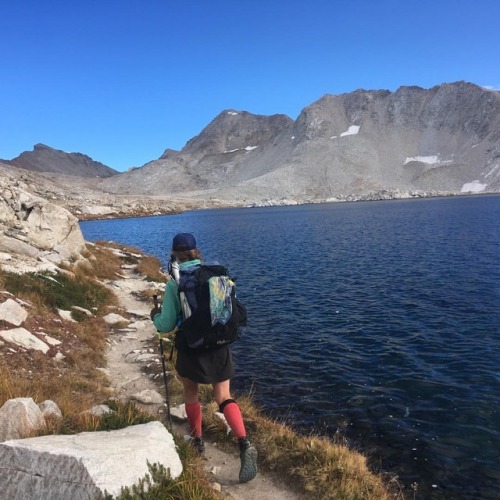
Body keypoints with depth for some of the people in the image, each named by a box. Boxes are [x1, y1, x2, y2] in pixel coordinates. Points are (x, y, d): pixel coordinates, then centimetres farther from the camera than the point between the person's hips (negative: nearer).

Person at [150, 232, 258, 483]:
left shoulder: (174, 283, -10)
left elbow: (166, 325, -6)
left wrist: (155, 316, 15)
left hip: (191, 347, -2)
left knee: (190, 392, 23)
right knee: (224, 397, 8)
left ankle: (197, 442, 33)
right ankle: (245, 444, -10)